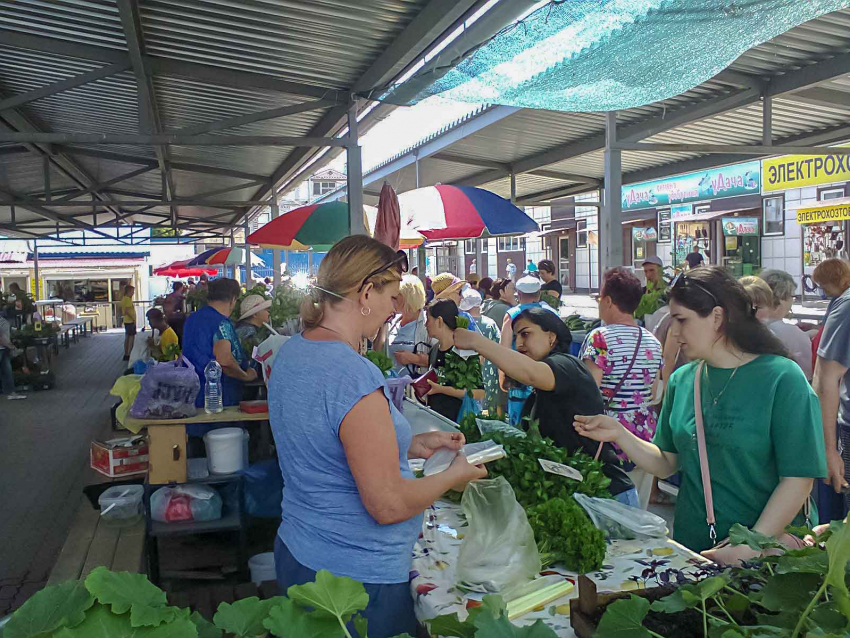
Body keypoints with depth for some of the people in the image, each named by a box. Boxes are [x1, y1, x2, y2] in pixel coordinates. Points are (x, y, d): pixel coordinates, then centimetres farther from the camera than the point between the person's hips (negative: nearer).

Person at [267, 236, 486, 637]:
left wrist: (412, 445, 8)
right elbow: (388, 505, -26)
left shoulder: (291, 352, 1)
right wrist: (453, 476, -10)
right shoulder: (354, 375, -28)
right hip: (356, 575, -9)